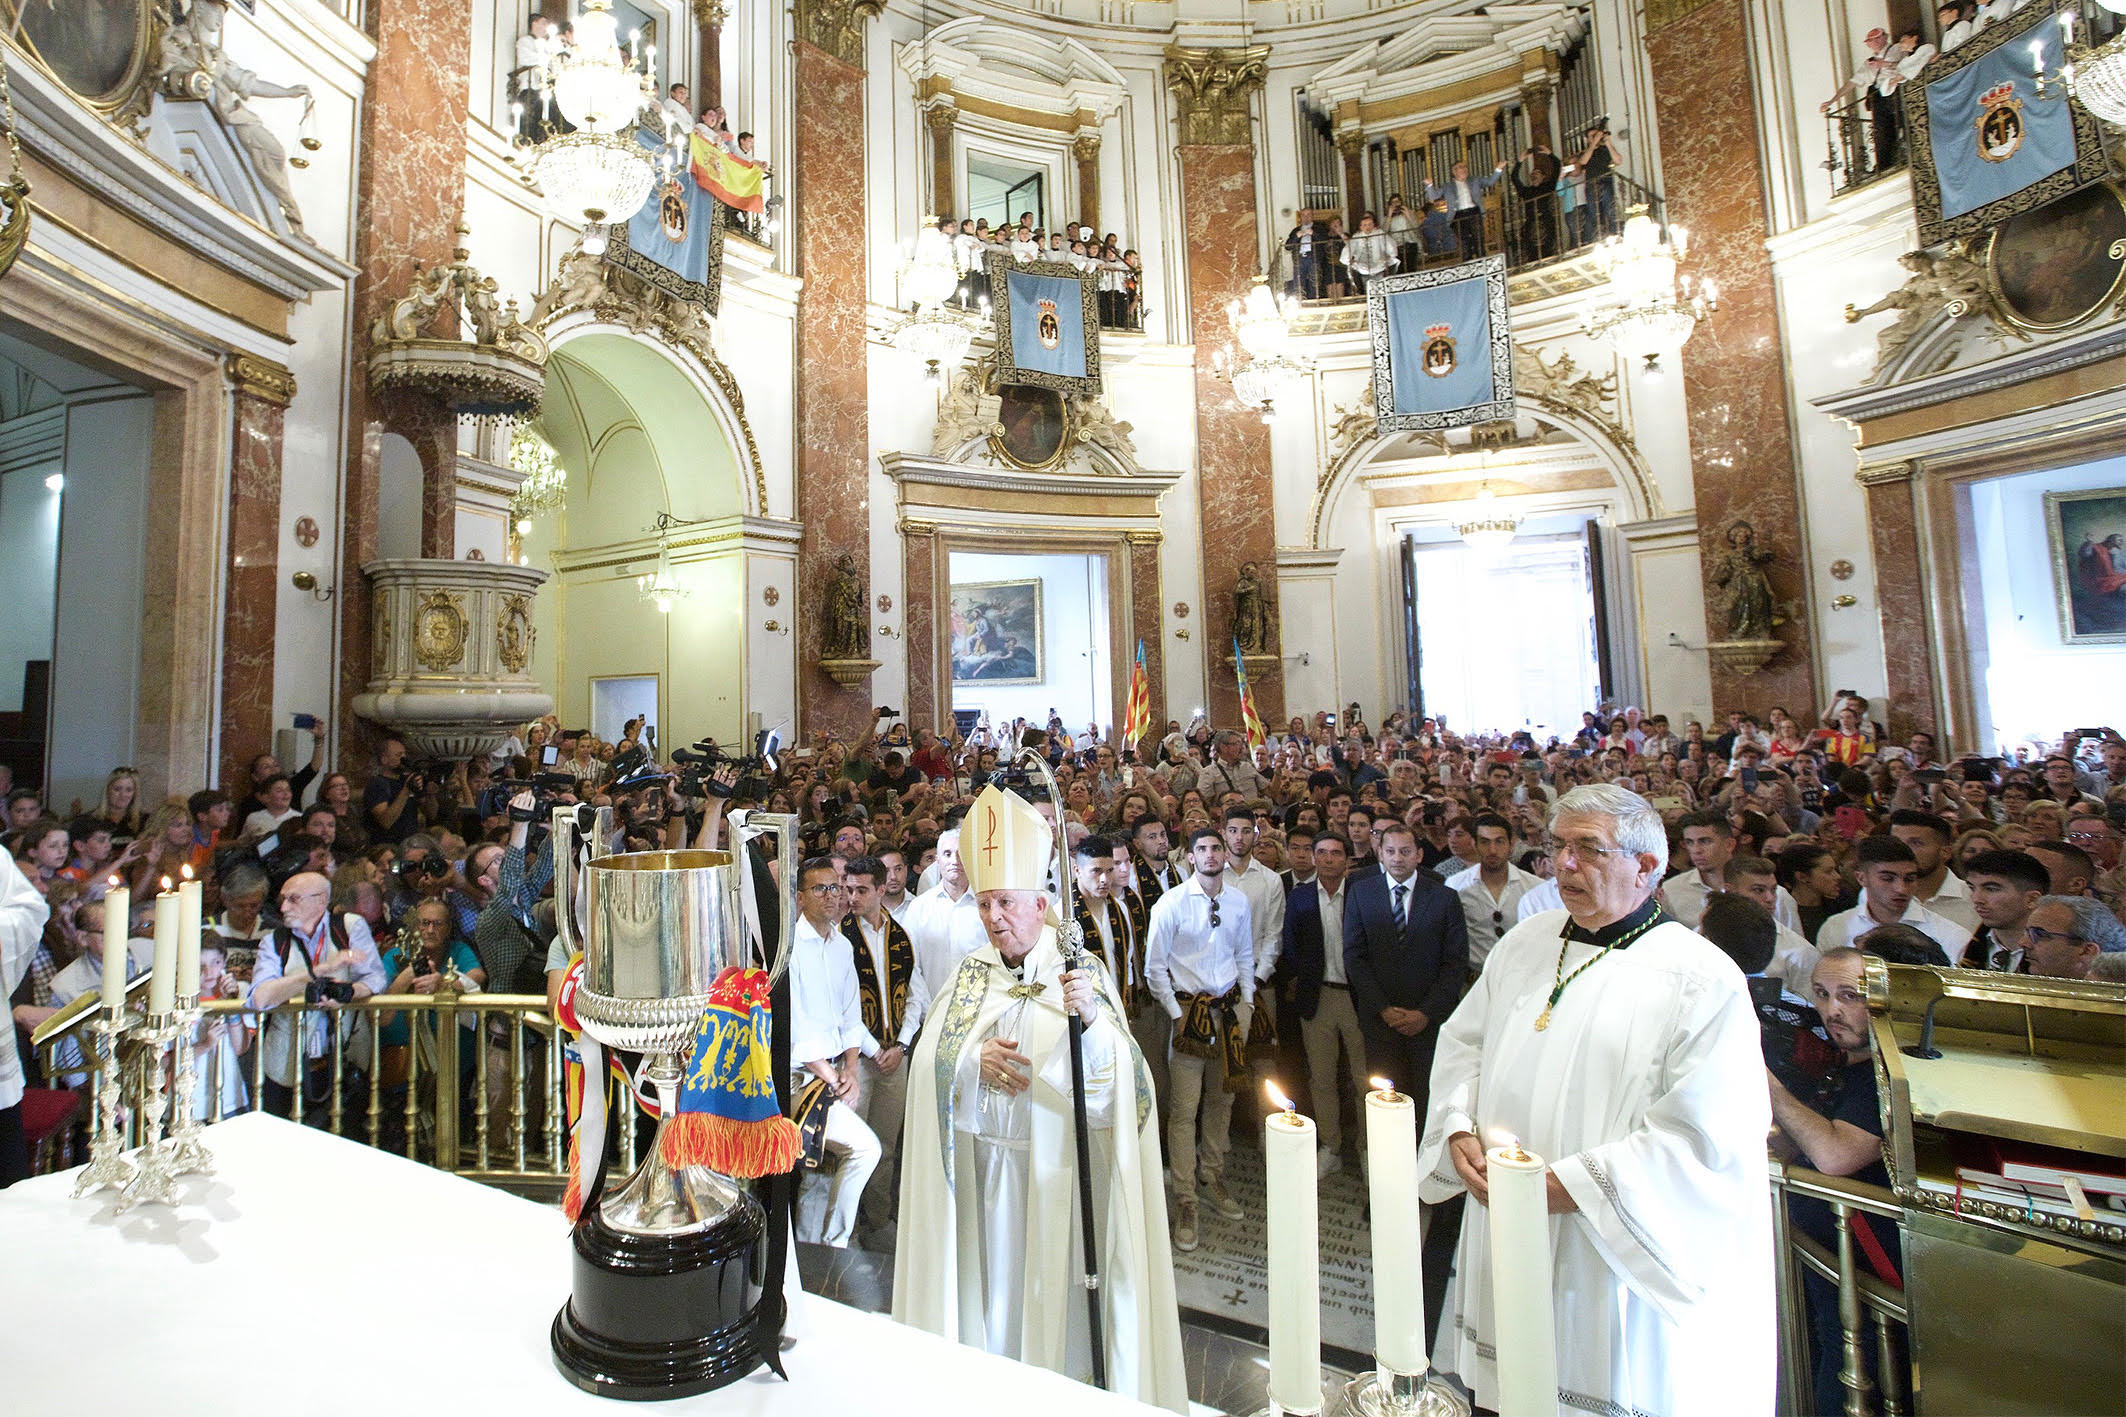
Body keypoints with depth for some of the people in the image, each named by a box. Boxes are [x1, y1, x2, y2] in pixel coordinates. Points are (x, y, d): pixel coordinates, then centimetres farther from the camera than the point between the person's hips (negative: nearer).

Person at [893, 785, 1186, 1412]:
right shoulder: (970, 972, 2)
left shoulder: (1084, 973, -10)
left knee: (1054, 1285, 8)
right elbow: (928, 1056, -2)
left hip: (1055, 1165, -3)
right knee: (990, 1283, 15)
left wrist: (1094, 1017, -36)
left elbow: (1118, 1077, -18)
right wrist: (974, 1059, -20)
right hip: (981, 1164, 3)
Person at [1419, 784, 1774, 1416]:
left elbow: (1704, 1138, -19)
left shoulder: (1705, 983, -14)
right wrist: (1459, 1132, -5)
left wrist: (1565, 1187, -21)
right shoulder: (1525, 942, 3)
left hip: (1617, 1261, -5)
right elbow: (1463, 1040, 9)